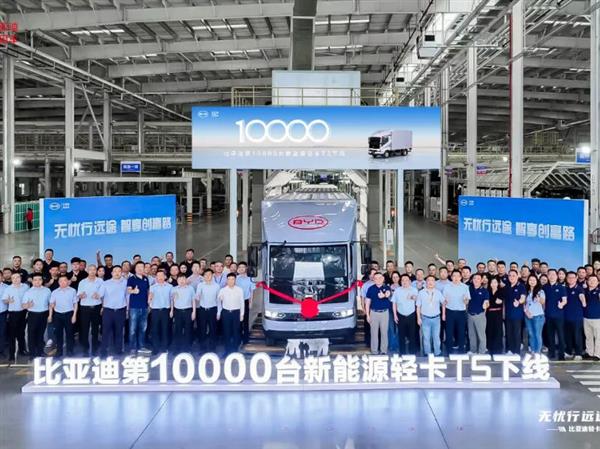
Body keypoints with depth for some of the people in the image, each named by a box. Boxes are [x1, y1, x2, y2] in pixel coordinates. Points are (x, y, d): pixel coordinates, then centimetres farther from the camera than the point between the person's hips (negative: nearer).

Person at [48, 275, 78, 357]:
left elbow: (75, 303, 1)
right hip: (57, 314, 2)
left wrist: (74, 315, -4)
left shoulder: (72, 291, -2)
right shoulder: (54, 292, 4)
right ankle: (59, 352, 19)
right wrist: (50, 315, 2)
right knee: (58, 333, 8)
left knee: (69, 333, 4)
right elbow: (52, 304, 7)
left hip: (69, 314, -2)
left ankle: (70, 352, 13)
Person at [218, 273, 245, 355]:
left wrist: (242, 314, 2)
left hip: (236, 312, -1)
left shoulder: (239, 290, -4)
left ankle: (235, 350, 15)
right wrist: (218, 313, 6)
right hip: (226, 312, 1)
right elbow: (218, 302, 5)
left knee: (236, 332, 4)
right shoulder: (222, 290, -2)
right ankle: (227, 350, 15)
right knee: (226, 332, 6)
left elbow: (242, 302, 2)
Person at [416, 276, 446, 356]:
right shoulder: (421, 293, -3)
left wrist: (443, 314, 12)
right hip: (425, 318, -1)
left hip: (436, 318, 1)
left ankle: (437, 353, 17)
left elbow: (443, 303, 14)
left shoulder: (438, 292, 2)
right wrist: (418, 318, -2)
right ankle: (427, 354, 14)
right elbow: (418, 306, 1)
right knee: (426, 337, 3)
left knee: (436, 337, 6)